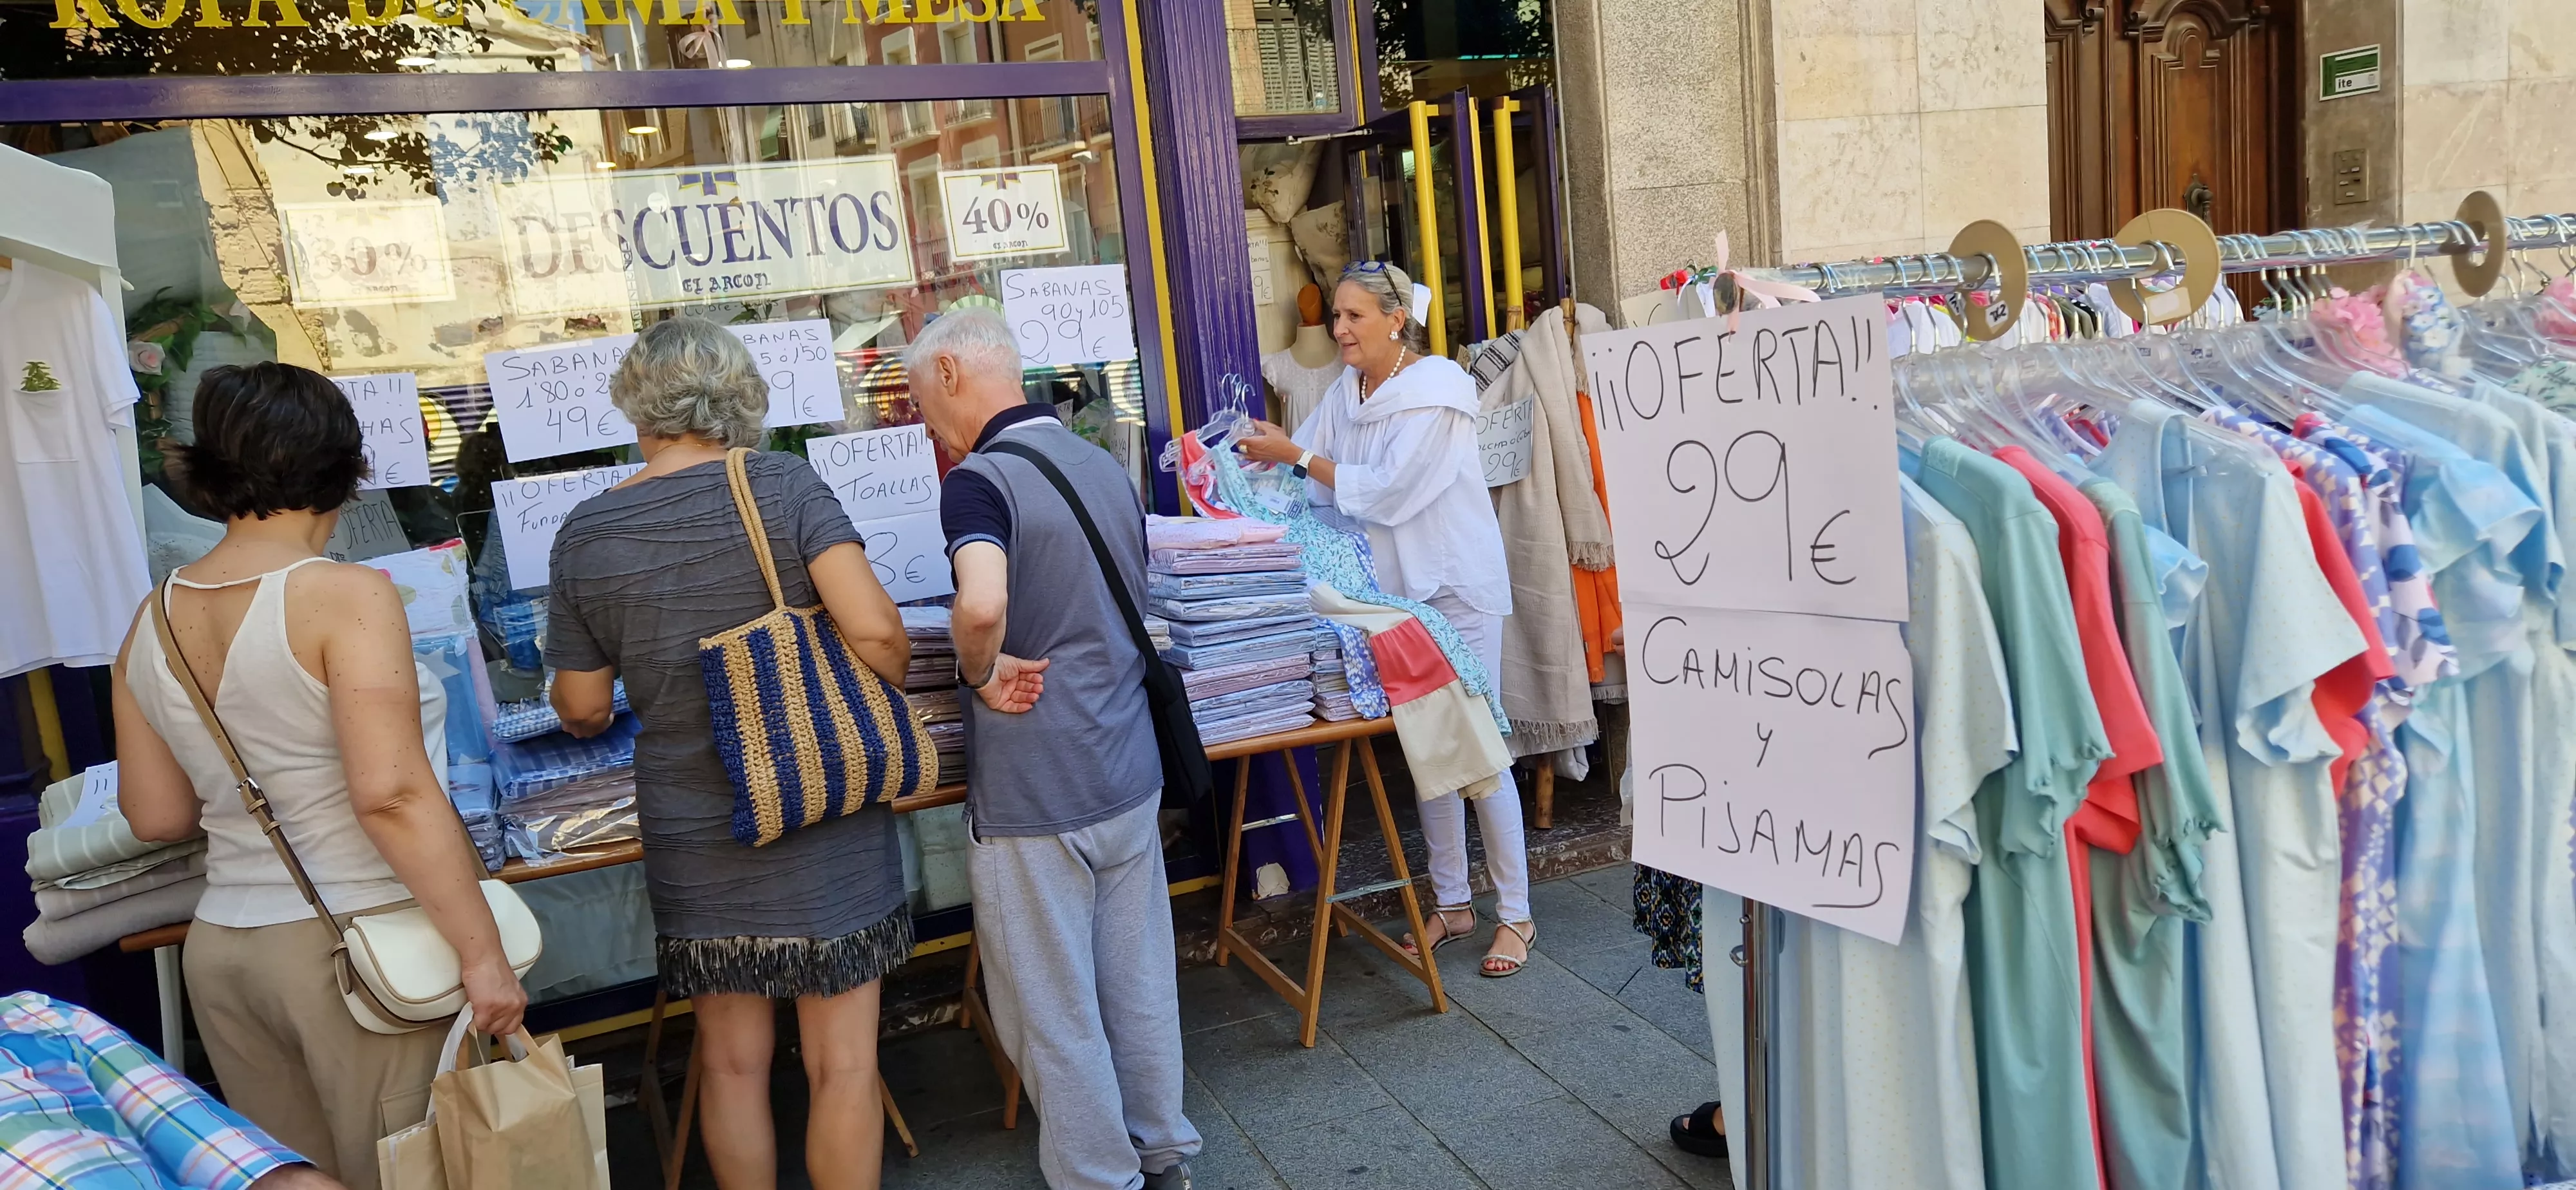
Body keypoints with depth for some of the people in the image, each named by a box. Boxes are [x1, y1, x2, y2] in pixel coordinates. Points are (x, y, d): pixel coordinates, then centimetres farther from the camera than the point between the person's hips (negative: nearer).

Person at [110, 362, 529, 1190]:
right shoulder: (345, 596, -14)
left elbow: (157, 818, 12)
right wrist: (483, 953, -18)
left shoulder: (153, 622, 5)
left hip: (223, 947, 7)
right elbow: (393, 795, -22)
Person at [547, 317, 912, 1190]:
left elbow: (585, 707, 7)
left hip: (696, 846, 3)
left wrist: (586, 715, 31)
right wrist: (889, 692, 1)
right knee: (842, 1065, 10)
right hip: (826, 827, -2)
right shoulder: (784, 485, -10)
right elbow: (872, 628, -21)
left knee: (731, 1065, 18)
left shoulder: (584, 536, -1)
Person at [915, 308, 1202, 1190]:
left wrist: (982, 671, -17)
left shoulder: (980, 479, -16)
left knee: (1054, 1010, 9)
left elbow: (982, 605, -35)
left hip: (1032, 795, -7)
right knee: (1138, 980, 19)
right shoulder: (1110, 469, 8)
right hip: (1129, 774, 8)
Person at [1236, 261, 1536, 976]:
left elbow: (1388, 490, -22)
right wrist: (1249, 459, -14)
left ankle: (1516, 914, 11)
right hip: (1394, 589, 7)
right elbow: (1309, 485, 2)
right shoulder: (1346, 392, 7)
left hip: (1456, 586, -7)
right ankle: (1452, 904, 26)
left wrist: (1295, 455, -22)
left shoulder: (1438, 387, -15)